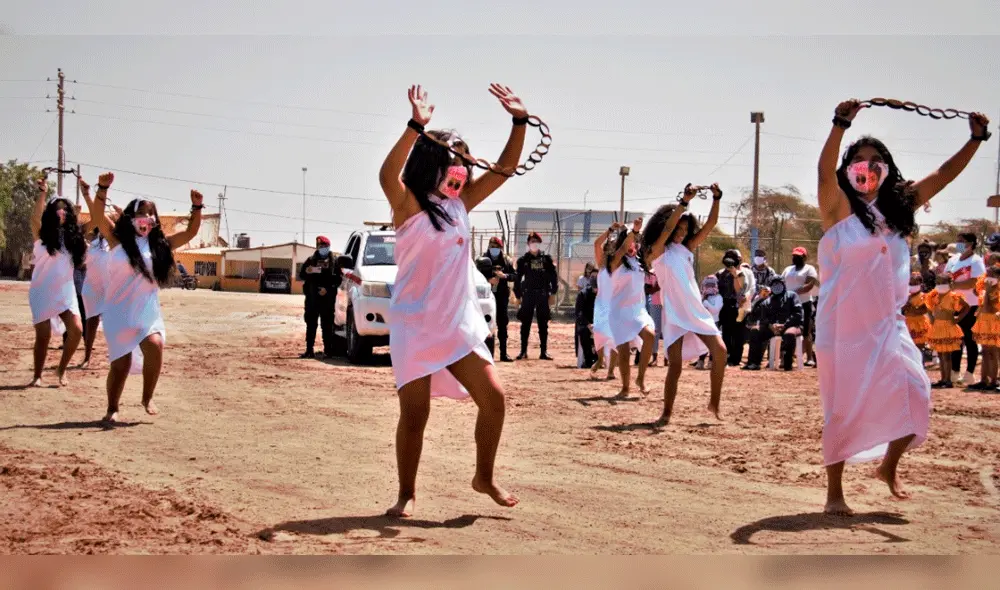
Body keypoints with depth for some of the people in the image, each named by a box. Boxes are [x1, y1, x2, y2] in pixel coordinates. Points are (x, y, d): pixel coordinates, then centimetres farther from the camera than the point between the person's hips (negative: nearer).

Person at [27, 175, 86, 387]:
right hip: (42, 291, -3)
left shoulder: (73, 235, 7)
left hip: (65, 290, 3)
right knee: (43, 335, -4)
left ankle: (61, 370, 8)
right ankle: (37, 376, 12)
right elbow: (35, 217, -22)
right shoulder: (42, 234, -4)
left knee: (76, 330, -11)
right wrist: (43, 193, -32)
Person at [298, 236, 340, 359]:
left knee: (327, 325, -2)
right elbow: (301, 275, 11)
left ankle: (328, 350, 0)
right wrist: (307, 271, -11)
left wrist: (328, 289, -11)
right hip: (312, 297, 2)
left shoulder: (334, 261, 9)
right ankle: (309, 350, 2)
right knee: (311, 324, 1)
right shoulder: (311, 260, 15)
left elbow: (338, 279, 2)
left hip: (327, 298, -2)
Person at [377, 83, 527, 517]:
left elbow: (504, 169, 10)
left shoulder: (460, 204, 8)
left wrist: (519, 121, -2)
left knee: (493, 399, 2)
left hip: (460, 325, 6)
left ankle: (484, 478, 21)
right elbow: (387, 176, -32)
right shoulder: (409, 206, -10)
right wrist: (416, 127, -41)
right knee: (415, 413, -2)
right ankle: (406, 493, 13)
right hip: (414, 326, -6)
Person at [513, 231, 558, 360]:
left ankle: (544, 352, 7)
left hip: (543, 295, 0)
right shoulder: (523, 260, 5)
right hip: (528, 294, 0)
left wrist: (553, 293, 0)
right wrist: (518, 295, 3)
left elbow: (553, 276, 6)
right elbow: (517, 278, 8)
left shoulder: (546, 259, 6)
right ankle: (523, 351, 4)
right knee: (525, 324, 0)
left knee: (543, 324, 3)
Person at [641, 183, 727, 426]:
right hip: (674, 314, -5)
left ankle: (714, 403, 4)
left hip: (697, 311, 5)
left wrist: (717, 198, -5)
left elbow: (710, 225, 8)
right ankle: (667, 413, 3)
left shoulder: (686, 249, 14)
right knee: (675, 365, -9)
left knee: (719, 350, -9)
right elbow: (667, 229, -19)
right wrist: (684, 202, -26)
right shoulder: (656, 252, -1)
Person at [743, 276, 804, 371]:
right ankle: (754, 362, -22)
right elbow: (763, 318, 9)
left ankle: (787, 363, -25)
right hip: (772, 327, 5)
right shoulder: (767, 301, 20)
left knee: (789, 334, -39)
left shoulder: (791, 295, 7)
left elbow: (798, 313, -6)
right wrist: (770, 325, -15)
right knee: (755, 330, -17)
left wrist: (784, 325, -17)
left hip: (791, 325, -4)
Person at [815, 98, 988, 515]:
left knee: (914, 394, -4)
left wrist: (975, 139, 1)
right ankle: (834, 492, 14)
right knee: (844, 409, 0)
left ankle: (888, 466, 22)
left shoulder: (898, 206, 8)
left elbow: (943, 175, 11)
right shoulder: (839, 208, -8)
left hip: (887, 325, 5)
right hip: (843, 327, -5)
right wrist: (840, 125, -40)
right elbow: (824, 173, -27)